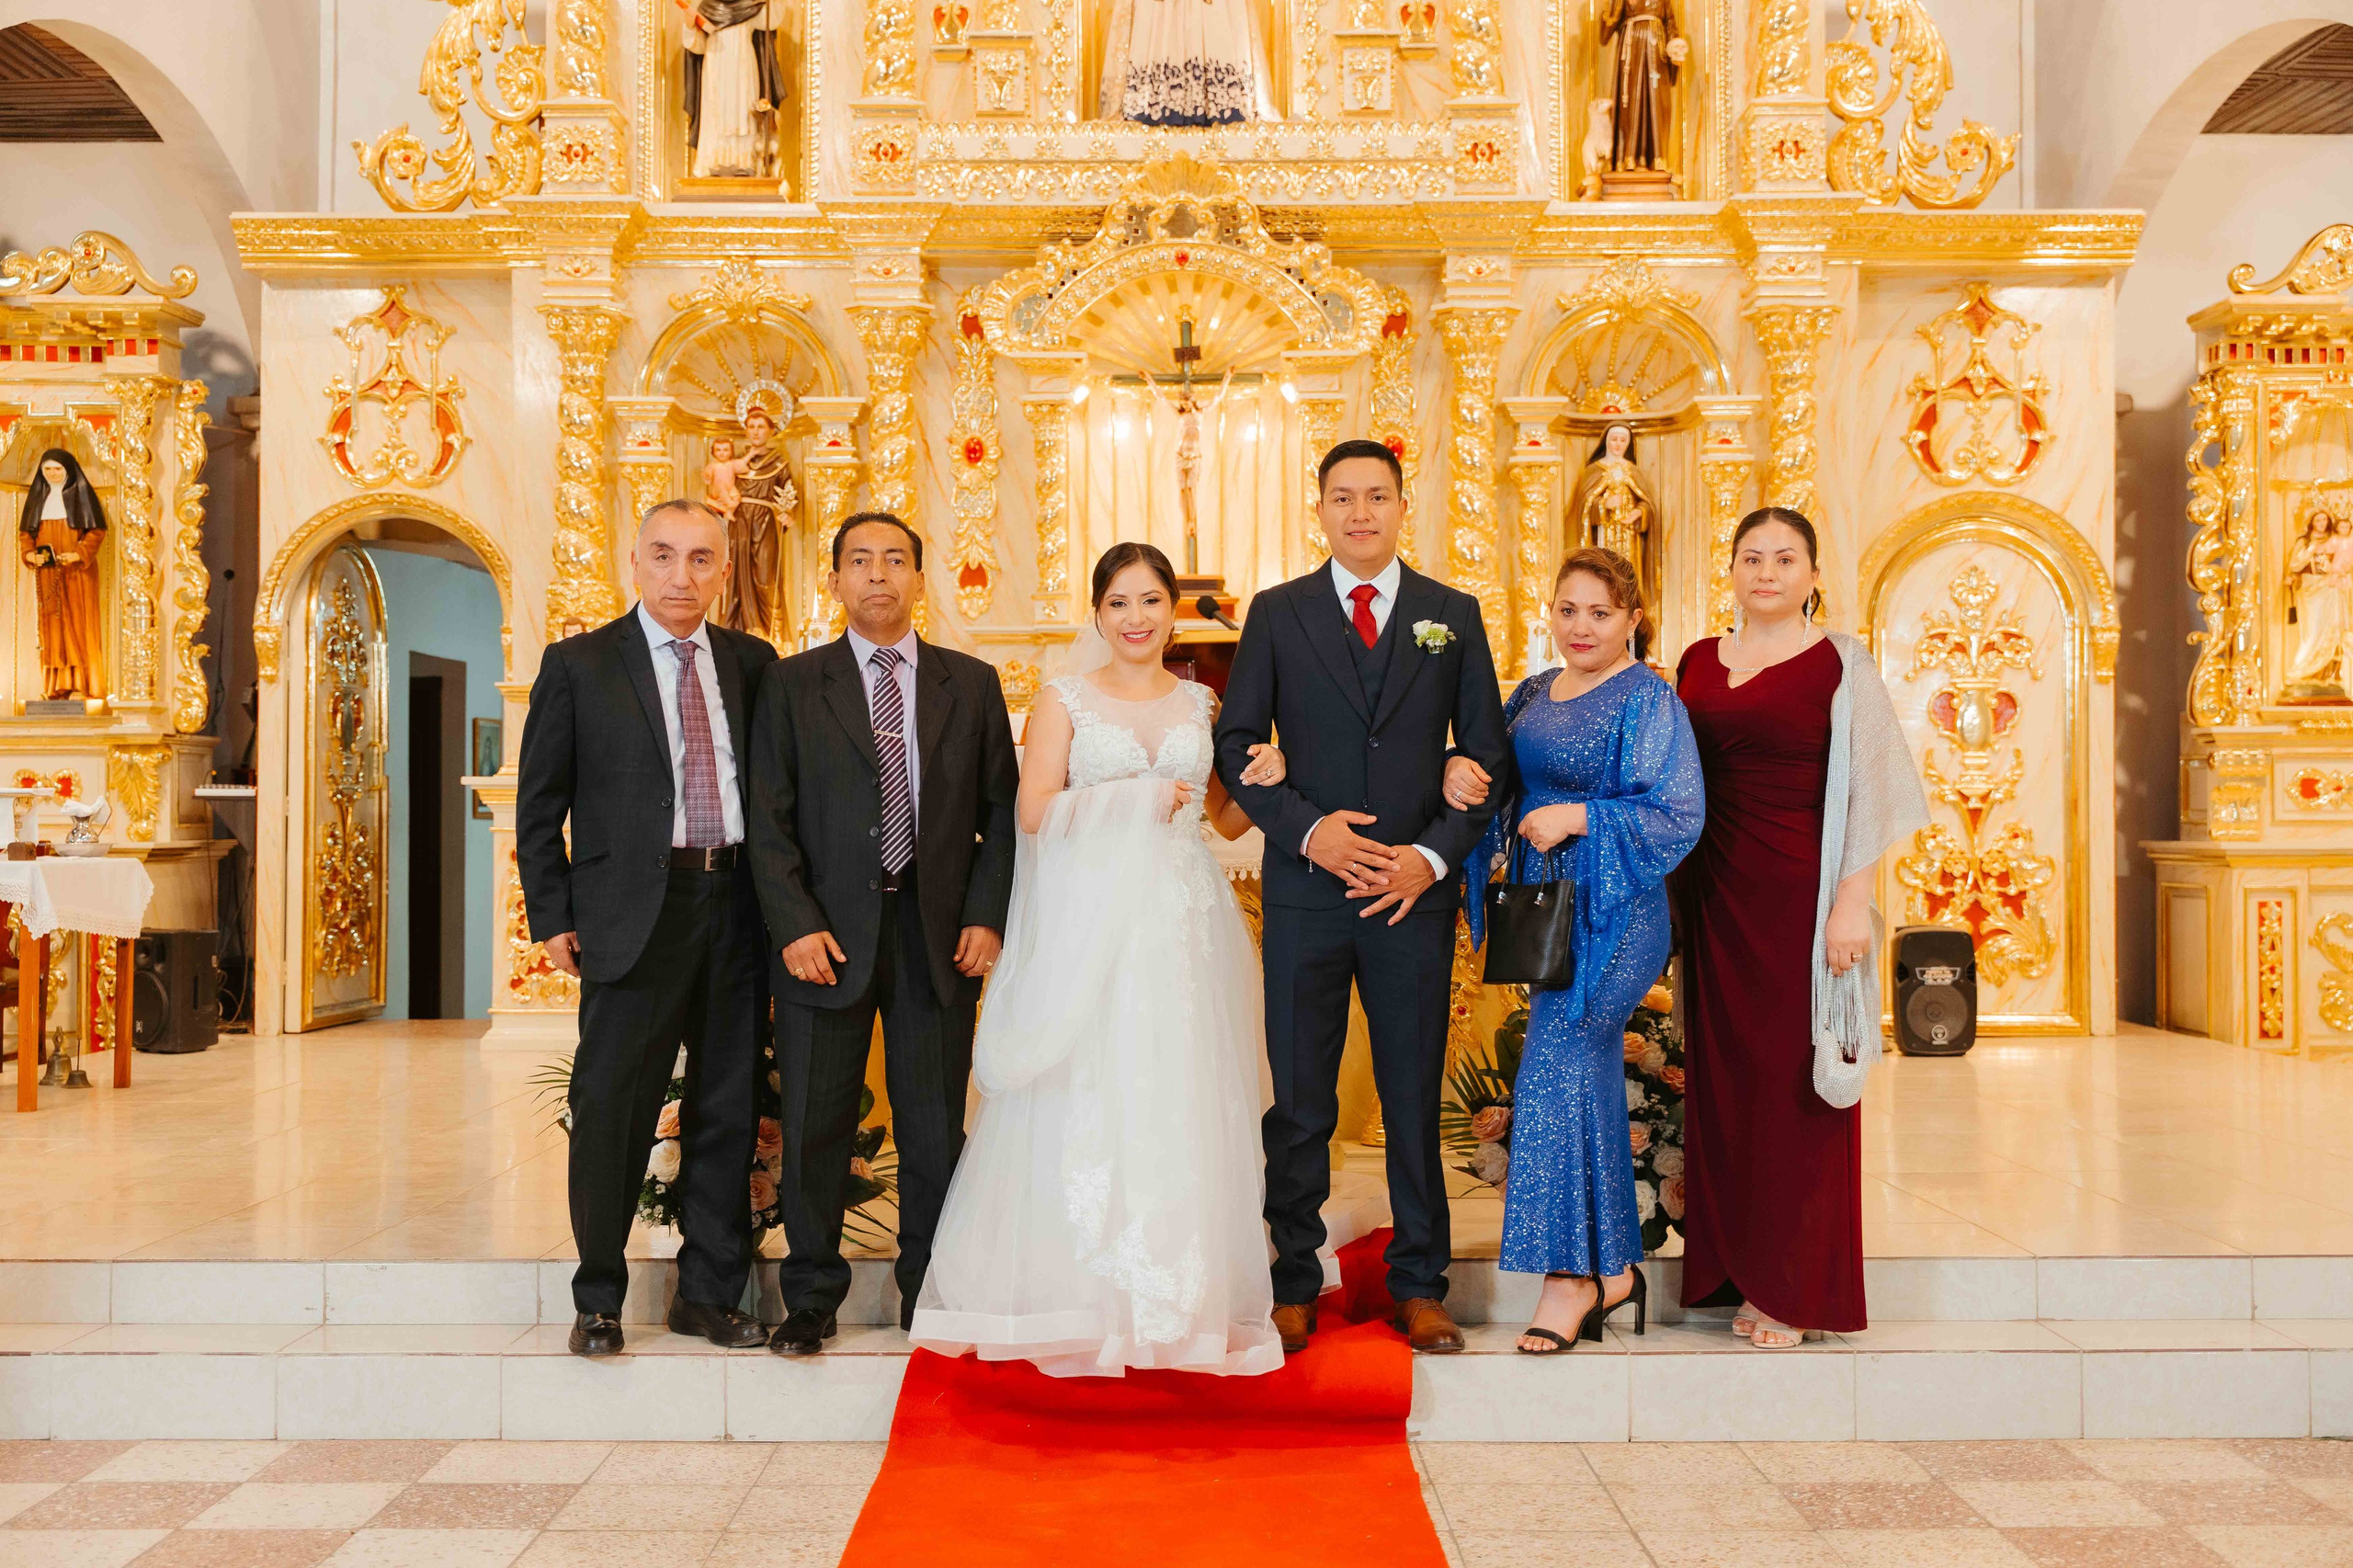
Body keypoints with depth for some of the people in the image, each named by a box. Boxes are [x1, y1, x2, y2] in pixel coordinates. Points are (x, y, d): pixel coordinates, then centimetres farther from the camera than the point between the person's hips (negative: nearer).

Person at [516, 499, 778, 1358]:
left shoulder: (753, 663, 10)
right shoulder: (578, 665, 3)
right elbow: (539, 805, 4)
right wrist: (553, 917, -3)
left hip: (737, 908, 3)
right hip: (633, 912, -3)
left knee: (728, 1110, 9)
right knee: (610, 1108, 0)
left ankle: (709, 1291, 23)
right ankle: (597, 1298, 18)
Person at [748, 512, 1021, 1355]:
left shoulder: (972, 683, 9)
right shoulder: (793, 684, 5)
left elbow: (1001, 809, 8)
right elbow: (769, 819, 0)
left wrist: (986, 915, -3)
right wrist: (796, 925, -9)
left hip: (939, 933, 1)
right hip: (827, 933, -1)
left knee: (935, 1127, 8)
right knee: (814, 1127, 6)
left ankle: (929, 1295, 23)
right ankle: (811, 1297, 22)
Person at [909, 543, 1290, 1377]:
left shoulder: (1200, 704, 14)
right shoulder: (1065, 698, 5)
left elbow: (1229, 820, 18)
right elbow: (1035, 810, -5)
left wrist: (1269, 778, -1)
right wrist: (1141, 799, -9)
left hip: (1182, 929, 3)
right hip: (1089, 923, -2)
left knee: (1180, 1106, 2)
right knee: (1085, 1108, -3)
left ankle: (1182, 1297, 13)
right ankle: (1084, 1303, 9)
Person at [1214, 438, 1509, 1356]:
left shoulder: (1454, 615, 8)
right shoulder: (1277, 614, 5)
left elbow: (1486, 753, 7)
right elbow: (1236, 745, 3)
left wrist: (1436, 854, -7)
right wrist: (1307, 828, -11)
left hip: (1414, 891, 1)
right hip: (1305, 891, 0)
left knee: (1415, 1097, 8)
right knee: (1298, 1100, 6)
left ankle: (1419, 1283, 22)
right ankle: (1295, 1281, 20)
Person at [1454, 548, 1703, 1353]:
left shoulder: (1649, 701, -8)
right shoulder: (1533, 694, 13)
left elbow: (1679, 816, -13)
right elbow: (1497, 776, 17)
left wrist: (1579, 817, -21)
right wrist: (1459, 766, -6)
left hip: (1612, 915, -7)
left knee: (1556, 1071, -12)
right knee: (1590, 1081, 12)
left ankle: (1571, 1272, 1)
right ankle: (1613, 1267, 23)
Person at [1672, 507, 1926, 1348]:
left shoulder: (1838, 664, -2)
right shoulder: (1698, 663, 12)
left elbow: (1867, 792, -6)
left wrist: (1853, 901, -14)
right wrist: (1676, 892, 9)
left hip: (1800, 892, -4)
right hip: (1716, 897, 5)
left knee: (1796, 1083, 1)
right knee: (1724, 1076, 8)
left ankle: (1795, 1286, 12)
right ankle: (1736, 1268, 20)